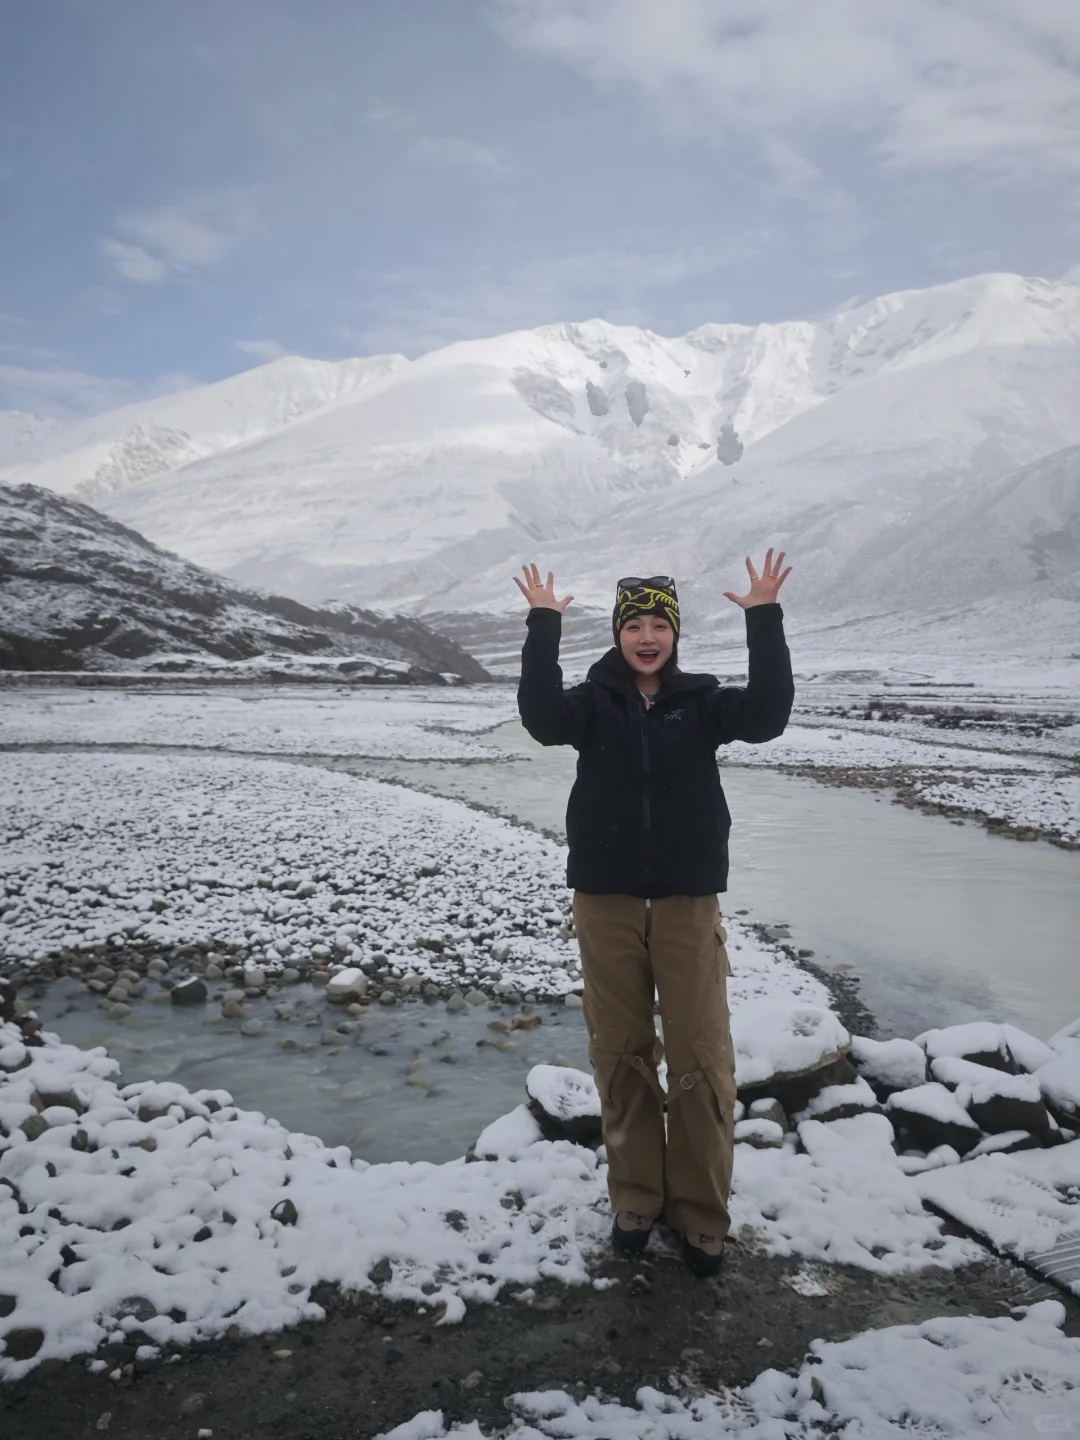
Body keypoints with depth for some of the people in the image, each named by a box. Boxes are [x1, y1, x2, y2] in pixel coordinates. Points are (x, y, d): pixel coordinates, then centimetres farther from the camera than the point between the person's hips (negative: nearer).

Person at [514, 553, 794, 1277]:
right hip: (606, 901, 1)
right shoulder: (595, 701, 1)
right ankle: (636, 1198, 27)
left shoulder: (701, 701, 2)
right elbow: (543, 717, -20)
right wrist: (543, 624, -22)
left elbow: (767, 714, -16)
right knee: (622, 1055, 10)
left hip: (689, 900, 0)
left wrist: (765, 619, -20)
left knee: (702, 1060, 1)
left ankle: (702, 1214, 17)